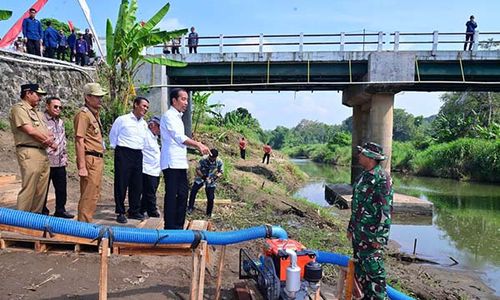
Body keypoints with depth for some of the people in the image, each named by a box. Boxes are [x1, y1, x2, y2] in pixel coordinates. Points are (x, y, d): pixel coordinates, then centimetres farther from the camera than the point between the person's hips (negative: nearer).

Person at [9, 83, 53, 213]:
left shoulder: (37, 113, 23)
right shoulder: (18, 108, -3)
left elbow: (48, 133, 19)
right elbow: (30, 130, -13)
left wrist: (50, 139, -4)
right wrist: (48, 140, -1)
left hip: (43, 153, 9)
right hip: (29, 153, -9)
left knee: (41, 190, 9)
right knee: (28, 189, -10)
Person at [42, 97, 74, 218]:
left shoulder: (60, 122, 17)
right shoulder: (41, 120, -7)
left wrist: (65, 156, 19)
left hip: (60, 162, 7)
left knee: (62, 187, 11)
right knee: (43, 188, 4)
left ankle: (60, 210, 22)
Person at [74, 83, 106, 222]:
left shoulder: (95, 114, 19)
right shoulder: (83, 114, -11)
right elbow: (79, 141, -17)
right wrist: (82, 167, -22)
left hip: (98, 159, 10)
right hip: (90, 159, -10)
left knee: (94, 195, 16)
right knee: (88, 196, -7)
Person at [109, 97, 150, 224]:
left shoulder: (144, 124, 13)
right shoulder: (122, 120, -3)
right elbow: (113, 136, 5)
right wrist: (117, 149, 6)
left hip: (138, 155, 6)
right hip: (124, 154, -6)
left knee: (137, 184, 8)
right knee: (121, 184, -2)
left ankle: (134, 211, 20)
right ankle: (120, 212, 7)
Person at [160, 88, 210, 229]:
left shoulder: (177, 117, 20)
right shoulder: (169, 116, -9)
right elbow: (180, 137, -20)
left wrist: (197, 144, 13)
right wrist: (198, 145, -24)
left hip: (180, 162, 9)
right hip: (171, 163, -9)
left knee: (182, 194, 10)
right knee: (171, 195, -5)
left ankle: (178, 226, 18)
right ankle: (170, 228, 1)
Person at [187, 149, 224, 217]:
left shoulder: (219, 162, -15)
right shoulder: (203, 160, -18)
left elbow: (221, 172, -4)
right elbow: (197, 169, -12)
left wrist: (216, 177, -24)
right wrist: (203, 176, -26)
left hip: (211, 182, 0)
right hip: (200, 178, 0)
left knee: (210, 198, -4)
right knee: (193, 191, -10)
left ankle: (209, 214, 15)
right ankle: (190, 208, 9)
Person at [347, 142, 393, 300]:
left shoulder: (382, 178, -16)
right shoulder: (363, 176, 11)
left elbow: (386, 210, -19)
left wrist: (380, 238, -19)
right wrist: (351, 228, 20)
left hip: (372, 235, -9)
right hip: (358, 233, 9)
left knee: (373, 270, -2)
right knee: (360, 269, 17)